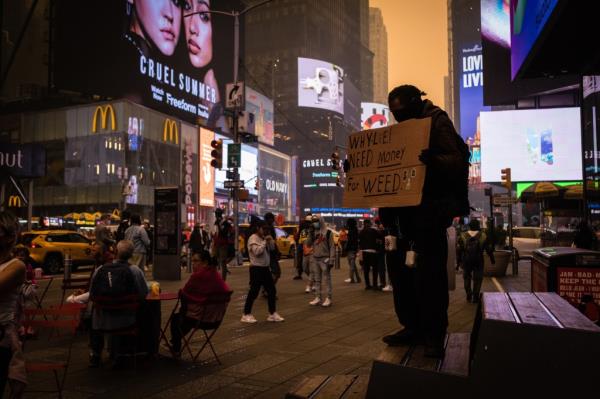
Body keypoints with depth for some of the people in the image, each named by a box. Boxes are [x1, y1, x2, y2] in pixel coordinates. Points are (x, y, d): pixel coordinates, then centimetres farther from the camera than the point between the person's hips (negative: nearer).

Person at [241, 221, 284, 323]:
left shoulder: (263, 238, 14)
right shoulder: (253, 238, -12)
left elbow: (271, 248, 14)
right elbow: (257, 251, -24)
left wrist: (271, 241, -2)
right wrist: (265, 241, -19)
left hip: (265, 268, 9)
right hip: (256, 269, -9)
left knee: (272, 291, 10)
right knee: (254, 292, -4)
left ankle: (272, 314, 18)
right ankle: (246, 315, 7)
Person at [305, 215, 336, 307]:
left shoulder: (328, 232, -5)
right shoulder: (313, 233, 12)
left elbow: (332, 247, -7)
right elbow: (308, 244, 6)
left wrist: (331, 260, -12)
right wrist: (311, 234, -7)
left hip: (324, 259, -6)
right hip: (315, 259, 6)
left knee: (327, 280, -2)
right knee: (317, 280, 11)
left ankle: (328, 298, 4)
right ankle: (318, 298, 18)